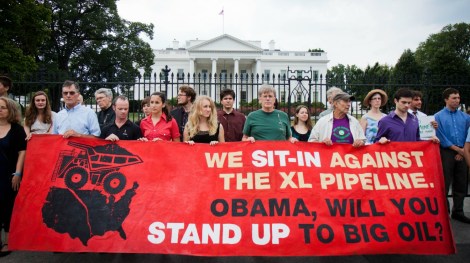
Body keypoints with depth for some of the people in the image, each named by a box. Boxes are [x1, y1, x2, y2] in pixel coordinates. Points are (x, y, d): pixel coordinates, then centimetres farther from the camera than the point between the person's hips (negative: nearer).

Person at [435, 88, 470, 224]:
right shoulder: (438, 116, -3)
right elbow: (440, 137, -8)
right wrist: (457, 149, -10)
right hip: (446, 152, -4)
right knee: (444, 184, 0)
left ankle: (458, 211, 22)